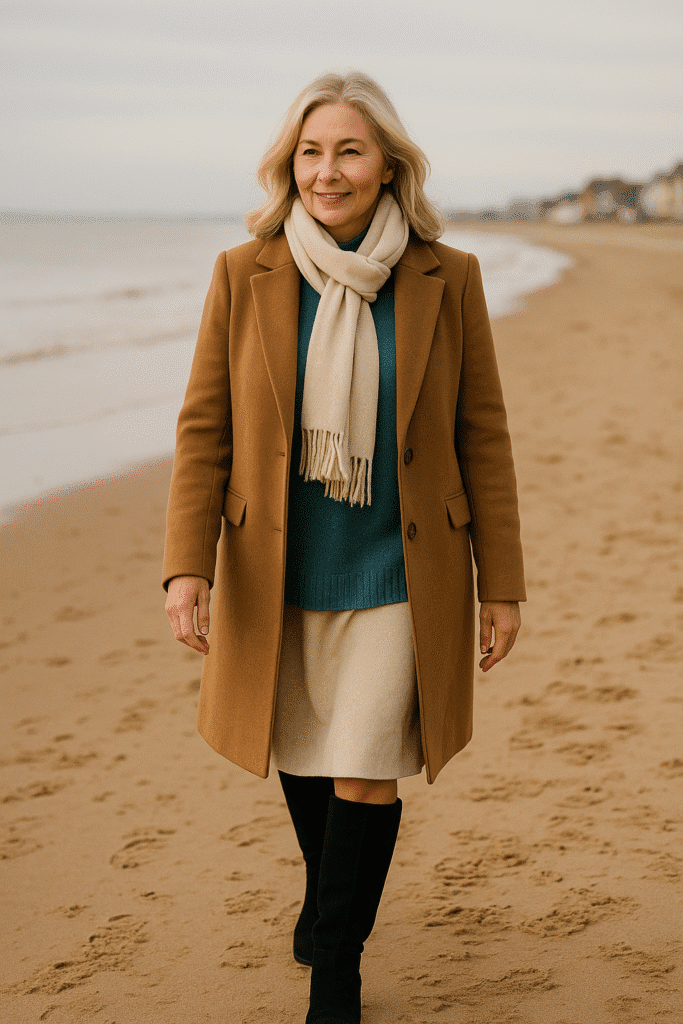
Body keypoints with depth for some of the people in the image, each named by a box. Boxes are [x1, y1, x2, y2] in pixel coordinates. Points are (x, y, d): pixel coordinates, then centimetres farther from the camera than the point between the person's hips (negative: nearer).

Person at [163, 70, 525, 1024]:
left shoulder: (447, 280, -6)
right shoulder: (244, 275, -5)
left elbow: (482, 436, -1)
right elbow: (204, 429, -3)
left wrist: (502, 585, -1)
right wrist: (187, 567, -14)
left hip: (394, 577, -2)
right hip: (277, 577, 2)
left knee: (366, 777, -3)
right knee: (303, 759, 19)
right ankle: (329, 892, 49)